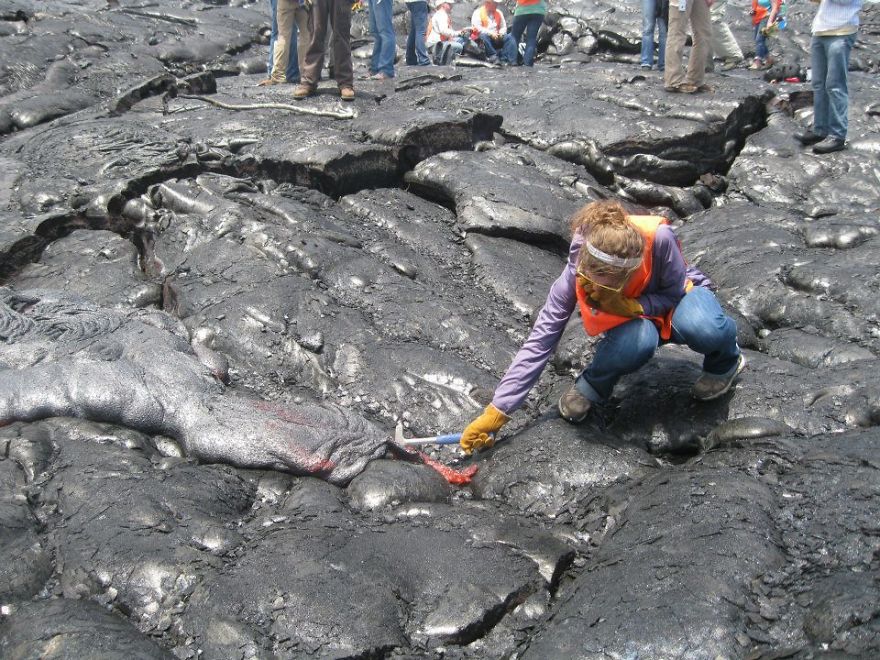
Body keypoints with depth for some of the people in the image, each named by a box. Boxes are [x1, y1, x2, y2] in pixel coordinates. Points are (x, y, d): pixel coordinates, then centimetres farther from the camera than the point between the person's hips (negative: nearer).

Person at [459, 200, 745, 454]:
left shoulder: (658, 239, -37)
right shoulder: (577, 273, -30)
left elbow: (675, 293, -18)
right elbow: (540, 340, -29)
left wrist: (630, 306, -38)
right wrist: (498, 410, -32)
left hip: (679, 297, 0)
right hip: (634, 319, 0)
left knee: (703, 328, -38)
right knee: (636, 340, -39)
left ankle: (725, 361, 0)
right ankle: (592, 387, -6)